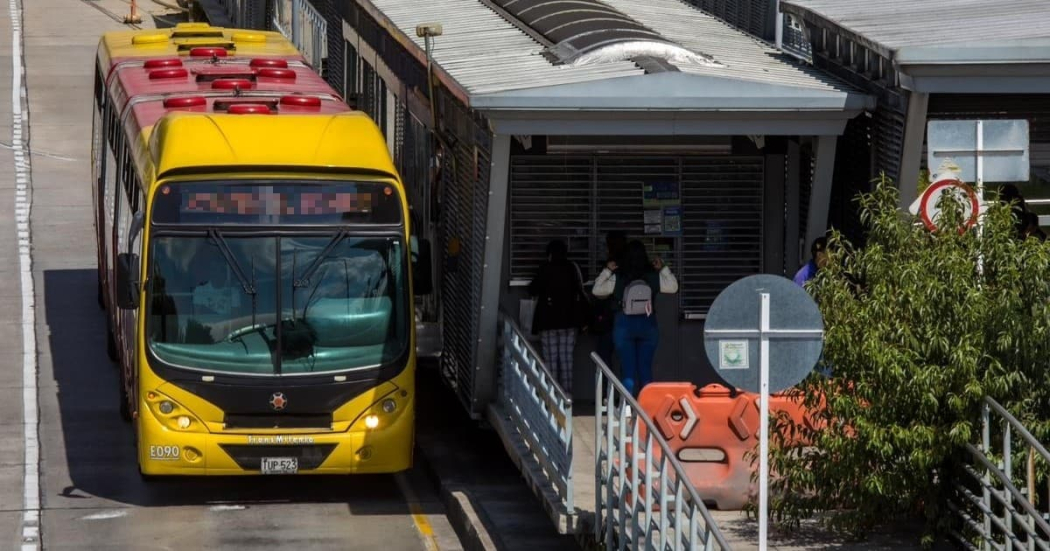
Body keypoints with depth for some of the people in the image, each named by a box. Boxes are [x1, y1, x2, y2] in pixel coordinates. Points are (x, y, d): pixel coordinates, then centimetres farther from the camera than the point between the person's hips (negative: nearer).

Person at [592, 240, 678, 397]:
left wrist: (607, 271, 7)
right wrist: (663, 269, 15)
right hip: (648, 325, 1)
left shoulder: (617, 279, -9)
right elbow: (673, 287, 10)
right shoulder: (653, 278, -5)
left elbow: (597, 290, 1)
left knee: (628, 370, 2)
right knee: (645, 369, 8)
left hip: (624, 325, -1)